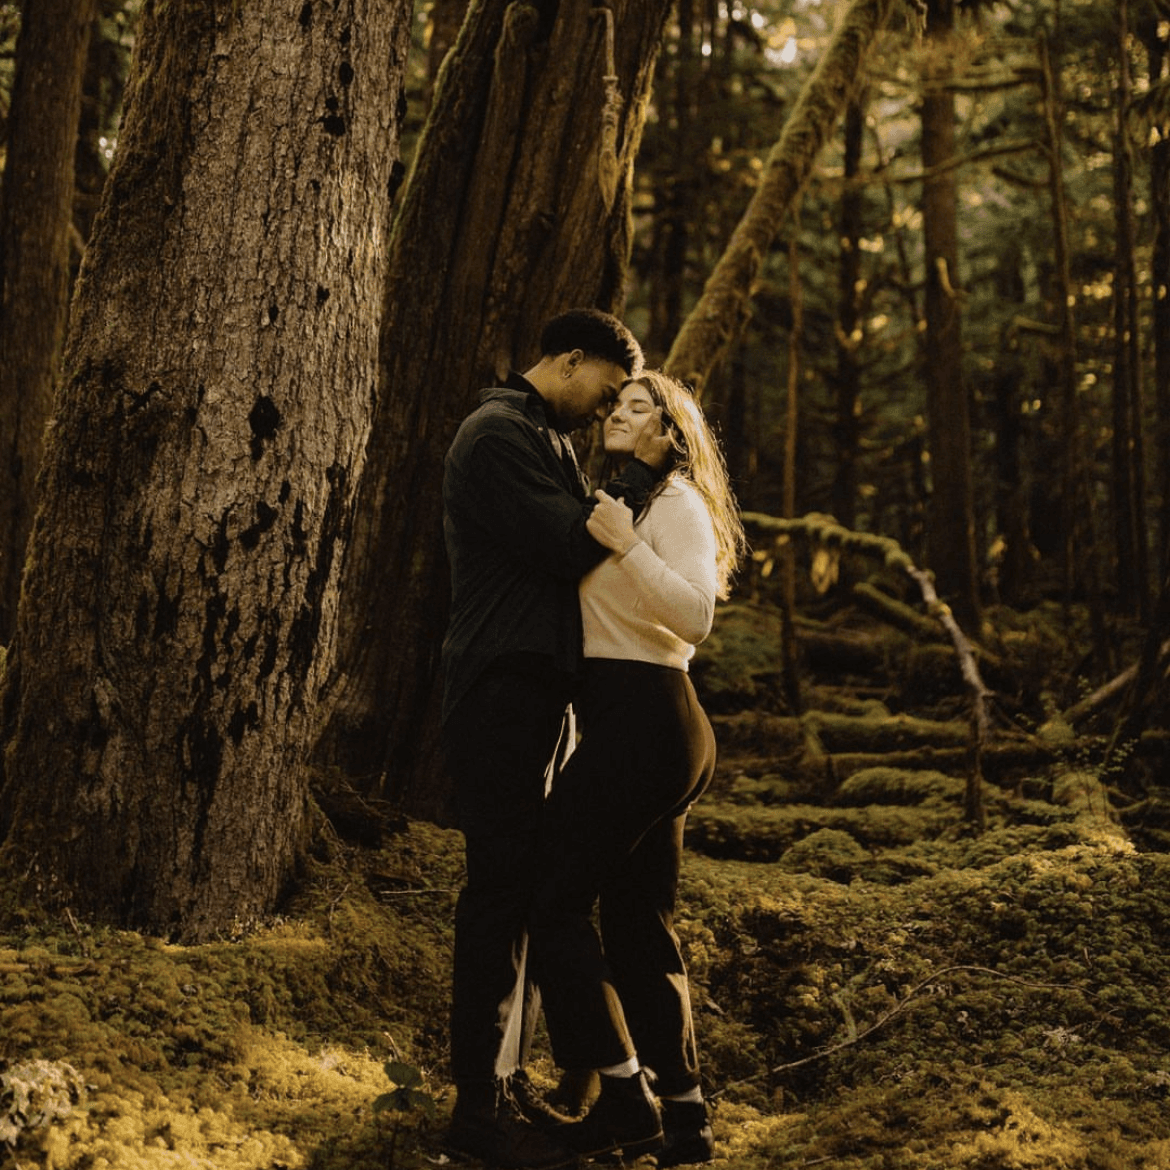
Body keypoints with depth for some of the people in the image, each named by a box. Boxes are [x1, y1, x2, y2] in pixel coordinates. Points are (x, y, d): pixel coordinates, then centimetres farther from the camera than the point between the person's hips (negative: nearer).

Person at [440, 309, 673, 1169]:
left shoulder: (546, 439, 21)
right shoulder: (499, 435, -11)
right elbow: (569, 546, -18)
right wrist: (640, 474, -8)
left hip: (537, 690, 10)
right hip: (503, 688, -10)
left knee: (528, 886, 13)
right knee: (504, 888, -8)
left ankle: (506, 1076, 22)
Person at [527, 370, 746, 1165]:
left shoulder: (677, 503, -6)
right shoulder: (621, 501, 21)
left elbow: (696, 615, -20)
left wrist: (626, 545, -25)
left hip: (642, 721, -10)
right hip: (646, 724, 10)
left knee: (556, 899, -8)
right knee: (640, 921, 10)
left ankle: (626, 1095, -4)